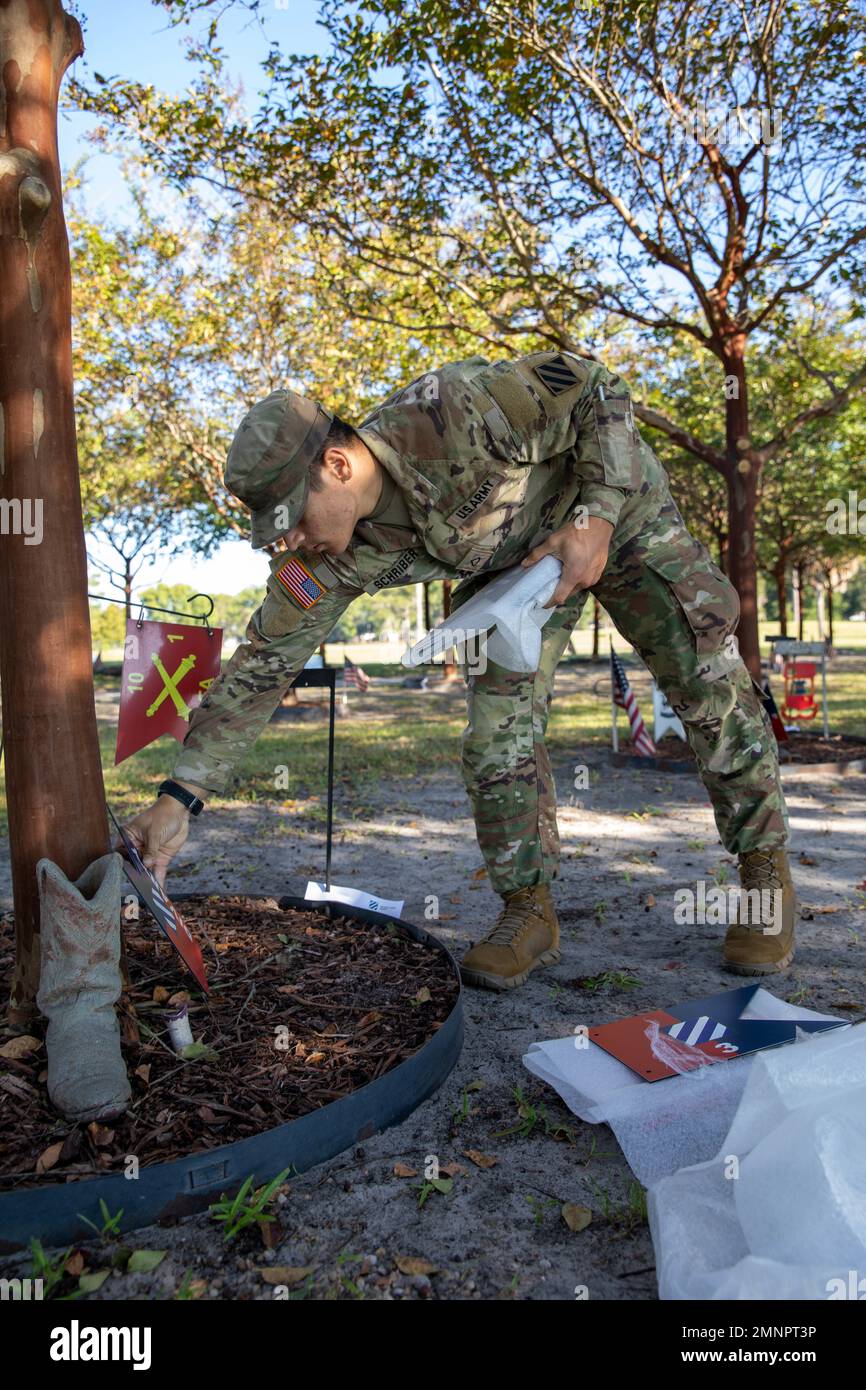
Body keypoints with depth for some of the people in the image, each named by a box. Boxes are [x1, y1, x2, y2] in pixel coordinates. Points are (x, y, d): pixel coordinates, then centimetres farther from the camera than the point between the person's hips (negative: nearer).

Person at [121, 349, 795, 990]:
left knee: (710, 685, -5)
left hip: (618, 505, -3)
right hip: (504, 560, 4)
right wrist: (179, 797, -24)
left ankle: (766, 872, 12)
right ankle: (529, 910, 4)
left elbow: (599, 387, -26)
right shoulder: (338, 556, -24)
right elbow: (263, 664, -20)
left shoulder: (453, 409, -39)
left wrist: (596, 519, -34)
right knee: (499, 725, -10)